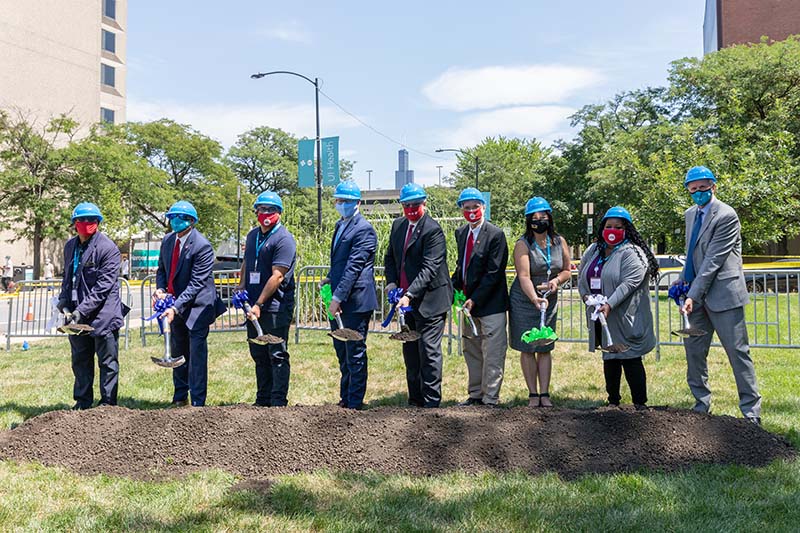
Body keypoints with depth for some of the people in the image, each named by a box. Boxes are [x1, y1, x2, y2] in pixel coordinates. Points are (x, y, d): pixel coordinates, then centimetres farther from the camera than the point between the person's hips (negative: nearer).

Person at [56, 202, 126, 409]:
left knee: (108, 361, 3)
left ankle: (107, 403, 12)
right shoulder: (70, 246, 10)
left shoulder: (108, 248, -12)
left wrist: (82, 310, -21)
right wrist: (64, 303, 7)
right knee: (80, 360, 15)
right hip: (77, 314, 7)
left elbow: (103, 285, -17)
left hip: (102, 313, -7)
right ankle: (83, 401, 27)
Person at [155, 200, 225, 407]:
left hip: (197, 306, -7)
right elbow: (162, 269, 14)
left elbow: (196, 283, -23)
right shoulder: (167, 241, 3)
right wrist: (160, 289, -7)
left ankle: (197, 402, 2)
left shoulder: (202, 246, -20)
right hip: (176, 305, 7)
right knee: (177, 351, 16)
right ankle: (180, 397, 30)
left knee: (197, 352, -5)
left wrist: (176, 307, -29)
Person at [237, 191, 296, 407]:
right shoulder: (252, 235, 15)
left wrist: (259, 304, -18)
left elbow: (277, 276, -17)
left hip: (276, 307, -8)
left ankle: (278, 402, 1)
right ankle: (262, 400, 23)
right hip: (254, 307, 8)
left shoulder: (284, 239, -11)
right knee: (258, 355, 13)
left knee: (277, 356, -4)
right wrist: (241, 288, 9)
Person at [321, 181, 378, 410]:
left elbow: (354, 267, -20)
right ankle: (344, 398, 29)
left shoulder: (364, 230, -14)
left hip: (355, 301, -9)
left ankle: (355, 403, 8)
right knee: (341, 351, 17)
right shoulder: (340, 225, 15)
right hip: (339, 300, 9)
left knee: (355, 352, -1)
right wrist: (330, 278, 12)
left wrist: (338, 297, -23)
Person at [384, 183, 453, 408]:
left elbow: (429, 269, -21)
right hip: (407, 300, 8)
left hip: (429, 300, -7)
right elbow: (390, 258, 19)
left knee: (429, 351, -6)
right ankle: (415, 400, 23)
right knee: (410, 351, 13)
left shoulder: (433, 230, -13)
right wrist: (391, 282, 1)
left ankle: (431, 402, 2)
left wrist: (410, 295, -28)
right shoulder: (398, 225, 11)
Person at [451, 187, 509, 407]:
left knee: (492, 354, -2)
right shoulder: (461, 233, 11)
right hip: (468, 303, 7)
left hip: (490, 304, -7)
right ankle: (475, 394, 26)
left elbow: (494, 273, -16)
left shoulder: (495, 234, -12)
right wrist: (454, 290, 4)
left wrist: (474, 300, -18)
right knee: (471, 352, 15)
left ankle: (490, 398, 5)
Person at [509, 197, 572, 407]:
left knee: (545, 348, 5)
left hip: (550, 302, 3)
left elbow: (567, 271, 11)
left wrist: (557, 280, -12)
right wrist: (535, 299, -40)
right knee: (528, 349, 2)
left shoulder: (559, 242, 1)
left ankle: (544, 393, 10)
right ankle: (533, 394, 11)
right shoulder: (523, 245, -13)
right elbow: (524, 277, -25)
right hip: (524, 301, -3)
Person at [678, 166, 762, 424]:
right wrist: (683, 280, 8)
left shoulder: (726, 216, -12)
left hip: (723, 293, -7)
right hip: (698, 295, 8)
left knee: (737, 352, -3)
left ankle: (751, 411, 4)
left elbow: (713, 260, -18)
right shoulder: (690, 215, 13)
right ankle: (701, 406, 20)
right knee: (693, 350, 9)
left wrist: (693, 296, -20)